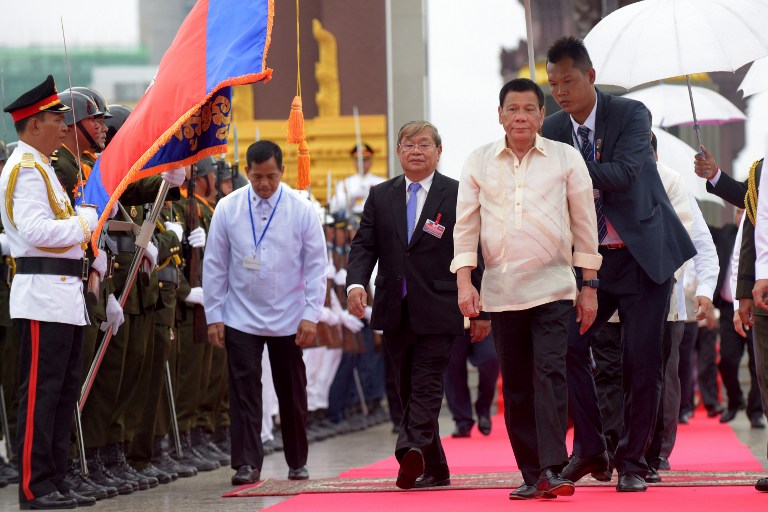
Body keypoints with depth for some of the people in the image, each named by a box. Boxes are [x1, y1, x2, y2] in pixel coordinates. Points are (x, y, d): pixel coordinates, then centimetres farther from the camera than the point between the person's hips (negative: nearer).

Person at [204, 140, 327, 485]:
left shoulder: (301, 210, -5)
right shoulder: (228, 209, -3)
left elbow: (316, 266, -2)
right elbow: (214, 266, 2)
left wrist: (311, 315, -9)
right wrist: (214, 316, -1)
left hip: (289, 320, 0)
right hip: (241, 319, 0)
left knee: (292, 393, 10)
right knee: (244, 392, -6)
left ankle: (297, 463, 23)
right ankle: (247, 464, -5)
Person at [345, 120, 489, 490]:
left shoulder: (457, 195, 1)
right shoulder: (380, 196, 12)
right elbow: (363, 245, 6)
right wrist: (356, 283, -14)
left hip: (437, 311, -5)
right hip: (395, 312, 5)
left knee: (426, 389, -14)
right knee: (408, 391, 9)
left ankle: (412, 454, -29)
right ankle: (434, 469, 17)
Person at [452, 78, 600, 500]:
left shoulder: (565, 159, 4)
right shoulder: (479, 163, 6)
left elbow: (584, 223, 8)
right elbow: (465, 225, 8)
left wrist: (589, 285, 7)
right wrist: (464, 280, -3)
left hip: (552, 287, -2)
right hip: (500, 291, 2)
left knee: (549, 374, -15)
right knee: (515, 385, 4)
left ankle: (553, 468, -18)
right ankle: (531, 475, 9)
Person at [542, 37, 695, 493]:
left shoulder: (631, 114, -11)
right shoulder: (553, 130, 2)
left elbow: (623, 173, -25)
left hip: (645, 252, -4)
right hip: (590, 257, 4)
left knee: (643, 360, -4)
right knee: (568, 344, -12)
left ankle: (633, 461, 8)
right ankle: (590, 449, 2)